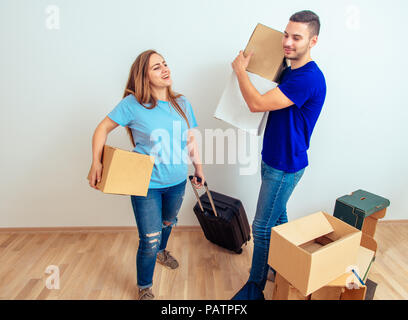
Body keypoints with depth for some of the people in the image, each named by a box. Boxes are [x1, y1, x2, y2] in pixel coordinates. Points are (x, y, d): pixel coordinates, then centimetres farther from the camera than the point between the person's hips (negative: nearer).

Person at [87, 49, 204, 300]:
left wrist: (199, 169, 13)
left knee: (168, 222, 28)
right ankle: (145, 289, 30)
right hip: (146, 185, -5)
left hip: (177, 181, 5)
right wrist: (96, 163, -15)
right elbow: (103, 129, -6)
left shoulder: (182, 103, -1)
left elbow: (191, 140, 8)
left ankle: (161, 251, 62)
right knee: (149, 241, 2)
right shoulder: (133, 104, -14)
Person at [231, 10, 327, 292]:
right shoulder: (289, 70, 9)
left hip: (285, 166, -9)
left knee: (262, 228, -1)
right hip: (273, 159, 10)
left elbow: (257, 103, -26)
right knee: (278, 218, 22)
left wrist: (240, 69, -11)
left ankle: (255, 287, 19)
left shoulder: (309, 78, -23)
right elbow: (270, 104, 21)